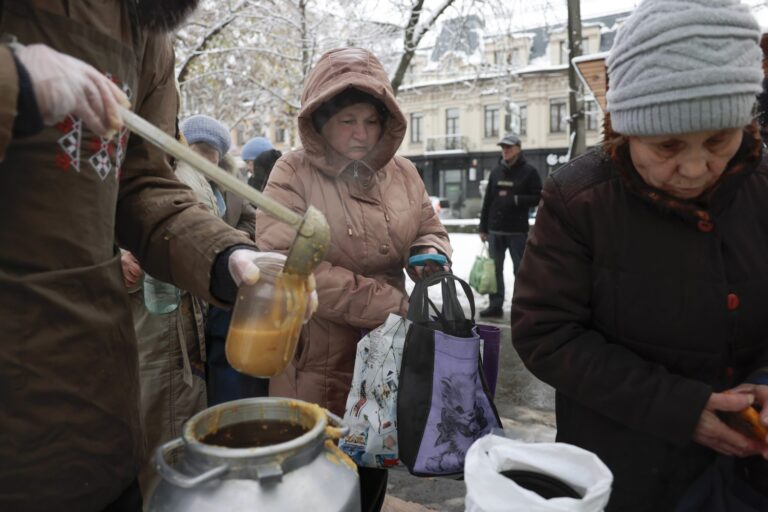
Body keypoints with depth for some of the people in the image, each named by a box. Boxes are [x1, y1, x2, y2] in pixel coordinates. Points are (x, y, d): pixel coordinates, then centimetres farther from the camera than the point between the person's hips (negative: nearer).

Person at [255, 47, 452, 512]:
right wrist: (391, 304, -22)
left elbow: (431, 230, 17)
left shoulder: (402, 173, 4)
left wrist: (430, 256, -11)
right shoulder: (294, 174, -11)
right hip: (317, 362, -4)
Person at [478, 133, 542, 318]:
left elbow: (537, 198, -5)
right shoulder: (496, 171, 11)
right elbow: (487, 200, 11)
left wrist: (516, 200, -18)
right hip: (495, 230, 5)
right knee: (494, 269, 7)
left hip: (518, 231, -5)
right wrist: (483, 228, 9)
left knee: (520, 270, 2)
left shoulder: (529, 171, -2)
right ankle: (495, 305, 16)